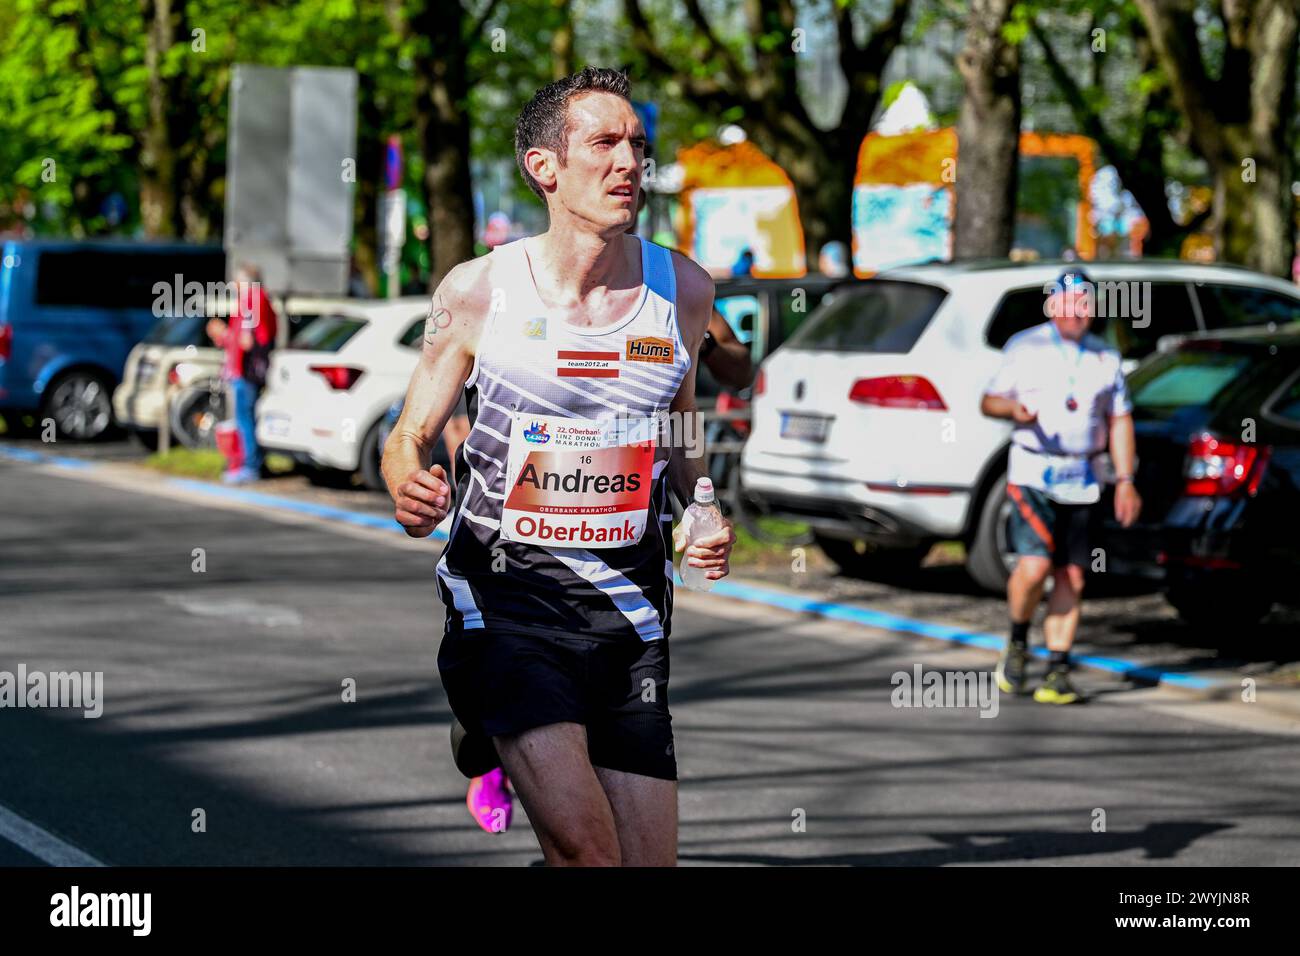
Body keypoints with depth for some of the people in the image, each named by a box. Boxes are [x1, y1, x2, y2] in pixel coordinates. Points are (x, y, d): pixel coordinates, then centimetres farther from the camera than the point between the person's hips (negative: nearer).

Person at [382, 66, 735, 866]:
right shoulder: (476, 291, -4)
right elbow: (410, 436, 4)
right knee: (579, 838, -23)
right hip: (504, 596, -3)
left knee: (650, 859, 4)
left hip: (630, 606, 4)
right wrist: (410, 486, -18)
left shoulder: (683, 290, 3)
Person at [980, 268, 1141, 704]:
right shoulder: (1024, 348, 3)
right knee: (1035, 566, -18)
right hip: (1033, 474, -3)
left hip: (1083, 481, 3)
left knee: (1071, 578, 1)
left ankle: (1057, 671, 7)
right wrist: (1014, 408, -17)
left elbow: (1120, 421, 13)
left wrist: (1125, 481, 6)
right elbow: (989, 401, 7)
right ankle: (1018, 642, 7)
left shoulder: (1106, 357, 11)